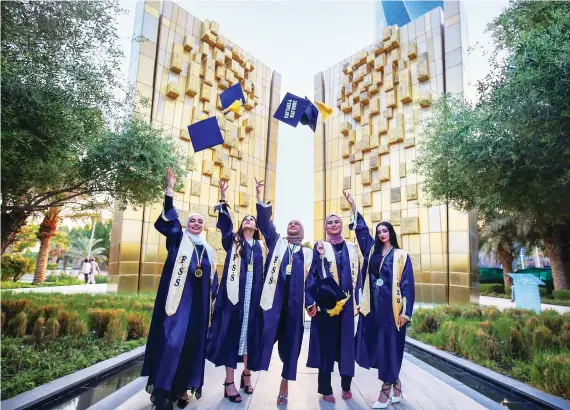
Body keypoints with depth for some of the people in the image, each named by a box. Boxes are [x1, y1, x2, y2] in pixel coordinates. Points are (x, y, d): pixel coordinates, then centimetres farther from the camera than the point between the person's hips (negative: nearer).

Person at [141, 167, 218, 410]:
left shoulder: (209, 251, 14)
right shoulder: (178, 240, 4)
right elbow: (168, 220, -14)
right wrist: (169, 189, -23)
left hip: (197, 306, 4)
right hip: (176, 301, -4)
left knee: (191, 345, 9)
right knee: (170, 342, -10)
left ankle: (182, 389, 24)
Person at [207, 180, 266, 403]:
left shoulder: (260, 247, 16)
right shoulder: (232, 241, 10)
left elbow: (264, 273, 11)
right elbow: (224, 221, -4)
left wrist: (263, 295, 1)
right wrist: (223, 196, -13)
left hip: (254, 294, 2)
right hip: (234, 291, -2)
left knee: (251, 332, 7)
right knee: (231, 331, -3)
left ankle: (247, 373, 24)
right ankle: (229, 381, 3)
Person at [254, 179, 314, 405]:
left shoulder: (308, 252, 17)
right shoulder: (277, 242, 14)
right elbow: (265, 222, 2)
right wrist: (260, 196, -7)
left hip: (295, 301, 2)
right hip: (275, 296, -1)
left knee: (291, 340, 6)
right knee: (267, 331, -15)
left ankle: (285, 383, 21)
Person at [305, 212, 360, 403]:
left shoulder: (352, 248, 12)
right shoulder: (319, 247, 2)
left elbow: (357, 275, 12)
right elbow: (311, 275, -3)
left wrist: (357, 301, 6)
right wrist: (311, 302, -12)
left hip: (347, 303, 3)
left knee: (347, 343, 9)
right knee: (326, 343, 4)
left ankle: (346, 386, 27)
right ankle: (325, 388, 17)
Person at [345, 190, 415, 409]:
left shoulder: (401, 256, -2)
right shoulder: (372, 251, 10)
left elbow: (407, 284, -5)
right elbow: (361, 229, 11)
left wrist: (405, 312, -10)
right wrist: (352, 204, 7)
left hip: (391, 307, -5)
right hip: (373, 306, 5)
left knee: (389, 346, 3)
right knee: (374, 344, 7)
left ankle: (386, 390, 16)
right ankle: (395, 385, 27)